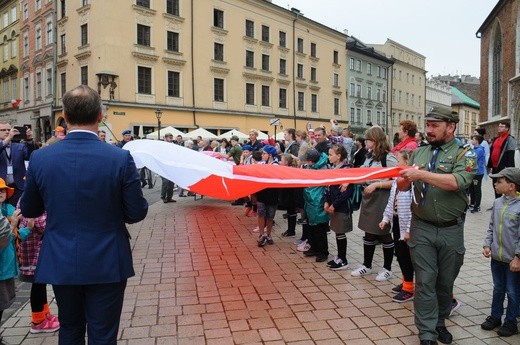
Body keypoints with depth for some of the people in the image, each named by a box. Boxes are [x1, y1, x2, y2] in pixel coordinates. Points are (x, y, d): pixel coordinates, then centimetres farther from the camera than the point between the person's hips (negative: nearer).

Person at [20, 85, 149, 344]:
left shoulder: (40, 158, -8)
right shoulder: (121, 158, -16)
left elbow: (28, 210, 5)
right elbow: (136, 213, -10)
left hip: (60, 263, 3)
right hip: (107, 264, -3)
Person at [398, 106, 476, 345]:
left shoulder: (464, 154, -4)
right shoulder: (419, 153, 7)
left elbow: (457, 182, -24)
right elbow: (402, 187, 8)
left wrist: (422, 174, -26)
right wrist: (405, 178, -14)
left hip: (451, 230, -1)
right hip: (422, 228, 2)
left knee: (446, 281, 14)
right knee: (425, 281, 2)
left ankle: (440, 322, 35)